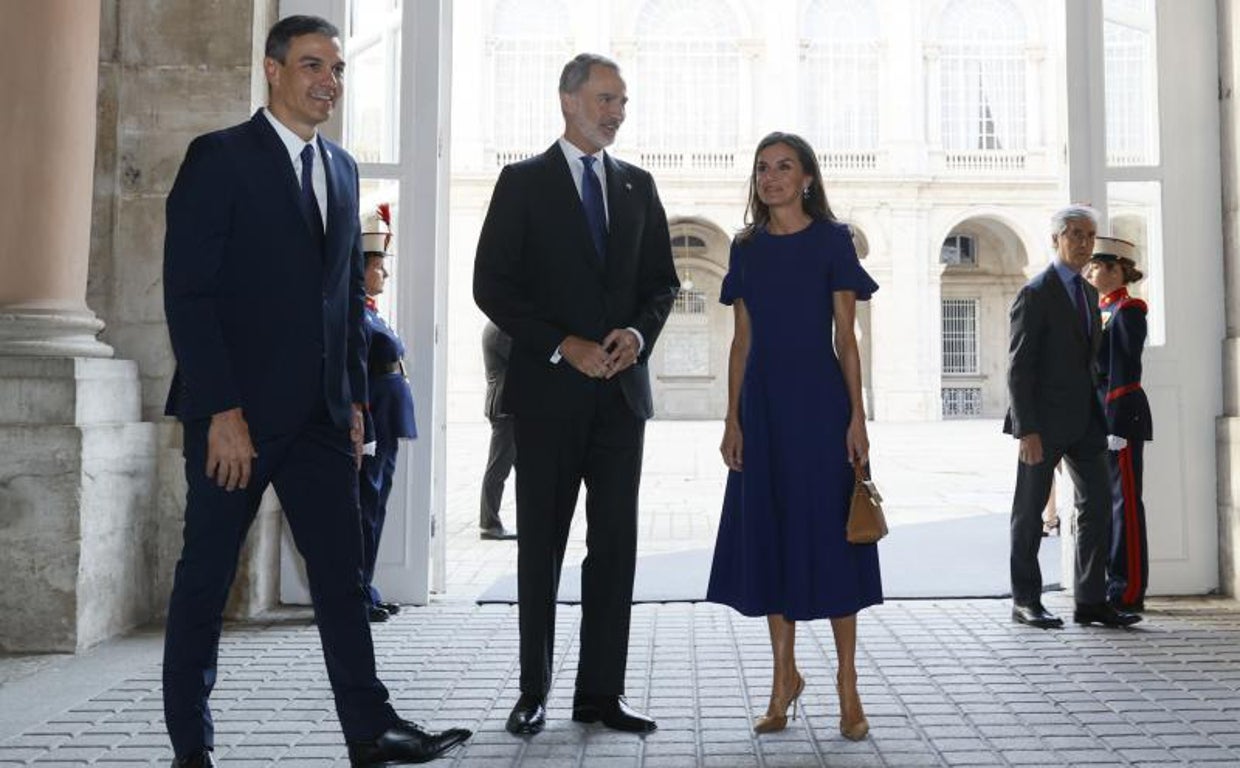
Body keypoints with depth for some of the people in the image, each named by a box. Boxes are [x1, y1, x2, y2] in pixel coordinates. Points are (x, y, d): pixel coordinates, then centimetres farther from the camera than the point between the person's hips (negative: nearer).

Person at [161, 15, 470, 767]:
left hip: (320, 413, 6)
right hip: (237, 409, -5)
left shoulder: (342, 168, 14)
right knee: (206, 576, 6)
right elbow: (188, 292, -11)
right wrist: (221, 409, -17)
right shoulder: (220, 157, -5)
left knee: (342, 572, 4)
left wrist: (355, 397, 10)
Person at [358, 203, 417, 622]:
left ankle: (364, 592, 21)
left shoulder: (370, 314, 17)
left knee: (373, 509, 13)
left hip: (385, 431, 10)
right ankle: (357, 595, 4)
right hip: (373, 429, -10)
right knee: (365, 509, -4)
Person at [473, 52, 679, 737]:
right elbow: (491, 284, -6)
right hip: (549, 389, -4)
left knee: (614, 544, 4)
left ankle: (600, 693, 13)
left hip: (621, 388, 4)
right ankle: (533, 693, 14)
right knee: (541, 544, 4)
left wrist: (638, 332, -6)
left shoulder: (637, 186, 13)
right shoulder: (523, 181, 1)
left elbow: (662, 280, 15)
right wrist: (563, 346, -14)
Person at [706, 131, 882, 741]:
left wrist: (856, 416, -9)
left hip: (820, 400, -3)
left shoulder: (832, 240, 1)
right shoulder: (746, 247, 10)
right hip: (762, 404, 4)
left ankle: (847, 683, 10)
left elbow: (846, 337, -2)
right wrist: (732, 418, 3)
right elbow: (741, 340, 9)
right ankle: (785, 675, 20)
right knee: (770, 535, 7)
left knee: (829, 535, -1)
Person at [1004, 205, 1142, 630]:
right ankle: (1025, 600, 13)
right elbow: (1018, 367, -14)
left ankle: (1090, 601, 12)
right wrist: (1027, 430, -19)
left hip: (1084, 420, 8)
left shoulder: (1089, 293, 15)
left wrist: (1097, 417, 13)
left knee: (1098, 506, 5)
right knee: (1030, 511, 4)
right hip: (1045, 422, -7)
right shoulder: (1035, 293, -9)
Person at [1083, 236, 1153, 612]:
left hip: (1121, 415, -9)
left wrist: (1116, 425, -20)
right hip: (1101, 417, 9)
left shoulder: (1128, 310, -10)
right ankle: (1114, 584, 17)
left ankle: (1130, 592, -1)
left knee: (1125, 501, -5)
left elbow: (1126, 370, -16)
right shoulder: (1103, 311, 17)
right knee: (1106, 500, 11)